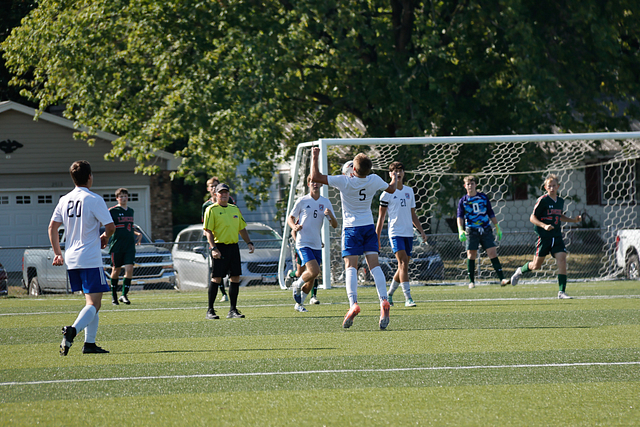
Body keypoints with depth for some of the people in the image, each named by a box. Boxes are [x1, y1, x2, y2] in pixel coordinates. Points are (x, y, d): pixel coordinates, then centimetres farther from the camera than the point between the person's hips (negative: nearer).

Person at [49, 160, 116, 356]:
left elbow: (52, 227, 9)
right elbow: (110, 226, -11)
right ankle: (73, 330, -32)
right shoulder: (94, 200, -10)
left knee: (91, 301, 17)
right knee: (94, 304, -8)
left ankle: (90, 343, 11)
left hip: (71, 259, 7)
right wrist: (105, 237, 11)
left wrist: (58, 253, 15)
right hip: (90, 259, -7)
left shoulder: (64, 200, 9)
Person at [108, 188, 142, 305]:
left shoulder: (130, 211, 16)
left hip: (130, 245, 4)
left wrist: (137, 234, 11)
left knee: (129, 269, -11)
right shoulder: (112, 211, -3)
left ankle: (124, 295, -8)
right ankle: (114, 296, 17)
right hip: (116, 245, -4)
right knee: (116, 270, 4)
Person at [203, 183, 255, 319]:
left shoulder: (235, 209, 17)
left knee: (235, 277, 2)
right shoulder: (211, 210, -2)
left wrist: (249, 243, 12)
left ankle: (233, 310, 8)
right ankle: (210, 310, 1)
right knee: (216, 278, -6)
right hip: (219, 247, -6)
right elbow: (208, 231, -8)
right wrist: (213, 248, -19)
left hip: (233, 246, 6)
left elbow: (242, 228, 23)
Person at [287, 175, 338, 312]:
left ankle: (299, 303, 26)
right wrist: (294, 227, -16)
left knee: (312, 280, 8)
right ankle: (297, 285, 7)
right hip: (303, 243, -5)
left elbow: (335, 225, 8)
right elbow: (290, 218, 7)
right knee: (314, 271, -22)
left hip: (317, 245, 5)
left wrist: (330, 215, -14)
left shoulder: (326, 202, 7)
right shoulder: (302, 201, -3)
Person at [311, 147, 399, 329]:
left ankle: (353, 303, -27)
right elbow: (391, 189, 18)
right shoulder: (374, 180, -3)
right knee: (374, 265, -2)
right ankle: (383, 302, -19)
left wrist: (314, 157, 0)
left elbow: (315, 177, -14)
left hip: (351, 228, -3)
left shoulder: (344, 182, -15)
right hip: (369, 227, 3)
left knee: (351, 267, -9)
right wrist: (394, 178, 41)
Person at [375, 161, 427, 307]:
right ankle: (408, 298, -21)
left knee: (403, 266, 6)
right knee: (403, 263, -18)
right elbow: (381, 217, 2)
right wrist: (377, 238, -1)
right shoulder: (387, 193, -1)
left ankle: (389, 294, 23)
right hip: (395, 233, -5)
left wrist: (422, 231, 13)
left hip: (408, 233, 5)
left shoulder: (409, 191, 13)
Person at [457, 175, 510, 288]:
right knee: (471, 255, -4)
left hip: (486, 230, 1)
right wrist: (461, 230, -17)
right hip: (471, 231, -1)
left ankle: (502, 279, -9)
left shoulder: (483, 197, 9)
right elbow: (460, 217, -2)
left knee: (493, 253, -7)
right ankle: (471, 281, 6)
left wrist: (498, 227, 13)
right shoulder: (463, 201, 5)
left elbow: (491, 213, 15)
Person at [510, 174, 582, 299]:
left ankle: (562, 292, -11)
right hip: (544, 237, -4)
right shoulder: (543, 200, -10)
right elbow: (532, 218, -9)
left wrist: (573, 220, 18)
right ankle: (520, 271, 37)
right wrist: (544, 225, -24)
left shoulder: (561, 201, 9)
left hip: (557, 237, 4)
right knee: (536, 266, 4)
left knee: (562, 260, -13)